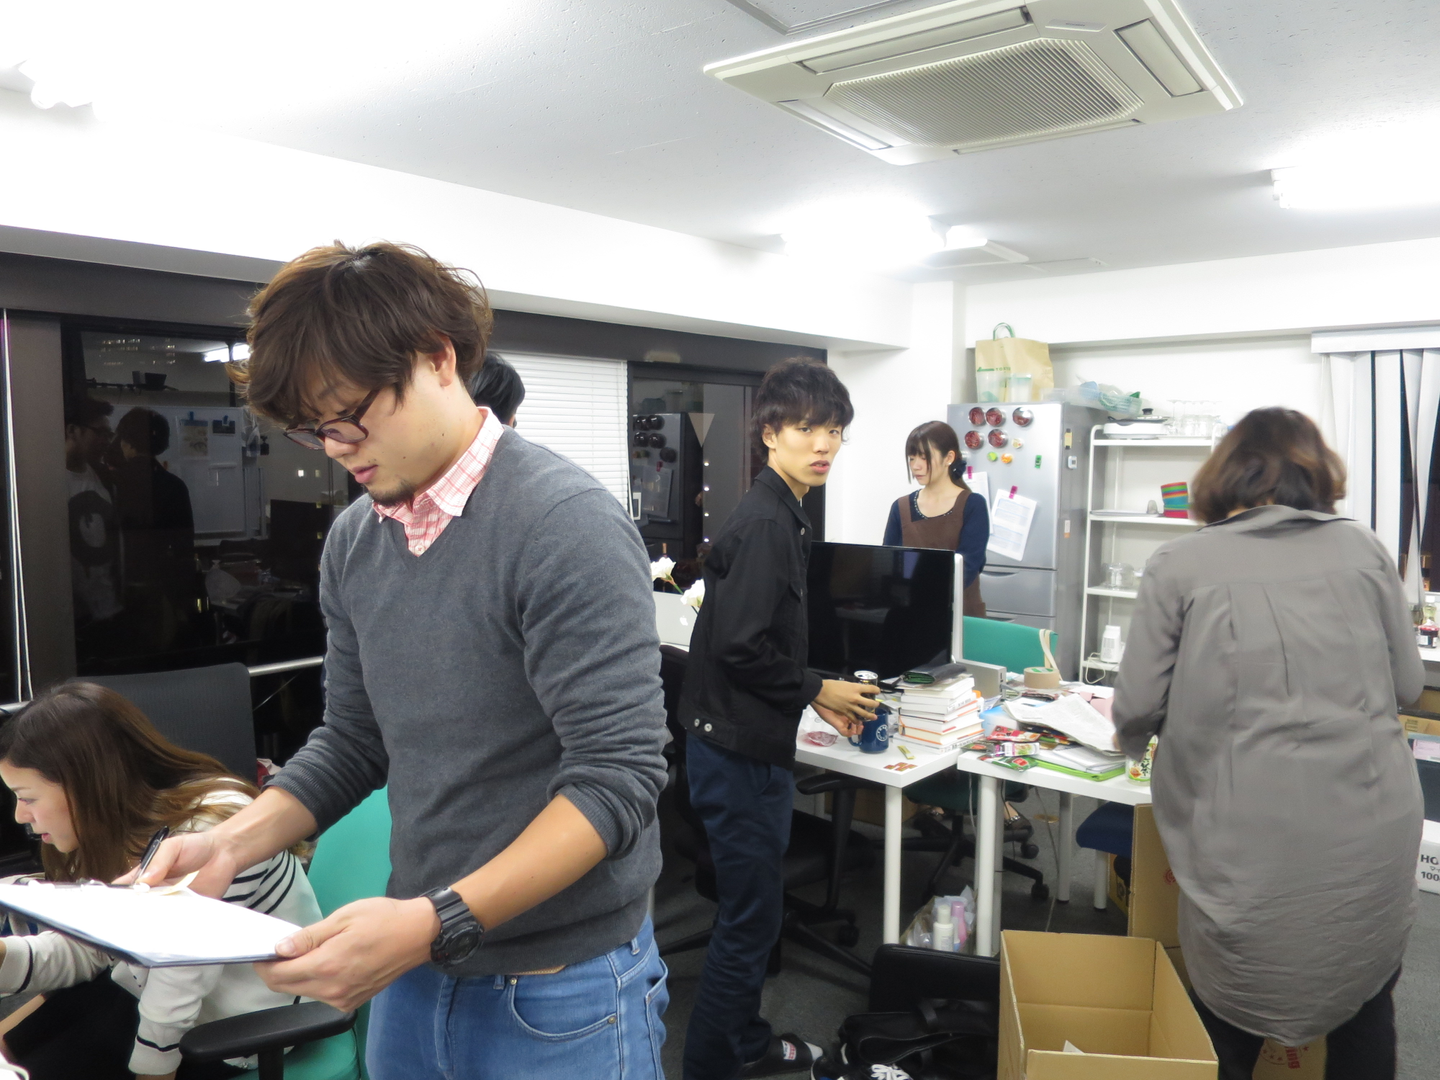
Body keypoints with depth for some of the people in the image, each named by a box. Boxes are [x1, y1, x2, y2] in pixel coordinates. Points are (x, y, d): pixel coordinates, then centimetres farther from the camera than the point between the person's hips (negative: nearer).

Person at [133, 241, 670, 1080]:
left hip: (558, 990, -6)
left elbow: (619, 776, -23)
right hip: (415, 975, 6)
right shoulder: (354, 542, 2)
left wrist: (435, 922, -27)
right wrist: (235, 840, -3)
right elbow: (356, 740, 10)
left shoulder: (570, 528, -20)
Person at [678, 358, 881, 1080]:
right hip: (739, 750, -11)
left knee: (754, 911, 23)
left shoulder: (782, 517, 12)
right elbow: (739, 647, -25)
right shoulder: (763, 523, -20)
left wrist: (816, 697, 11)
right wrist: (817, 691, -12)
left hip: (752, 744, 11)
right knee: (750, 919, 3)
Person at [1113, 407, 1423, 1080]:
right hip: (1372, 829, 3)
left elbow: (1137, 706, -5)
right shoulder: (1364, 549, 4)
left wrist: (1135, 742, 17)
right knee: (1366, 1008, 25)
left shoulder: (1179, 565, -5)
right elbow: (1406, 684, 10)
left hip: (1251, 842, -3)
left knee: (1231, 1020, 18)